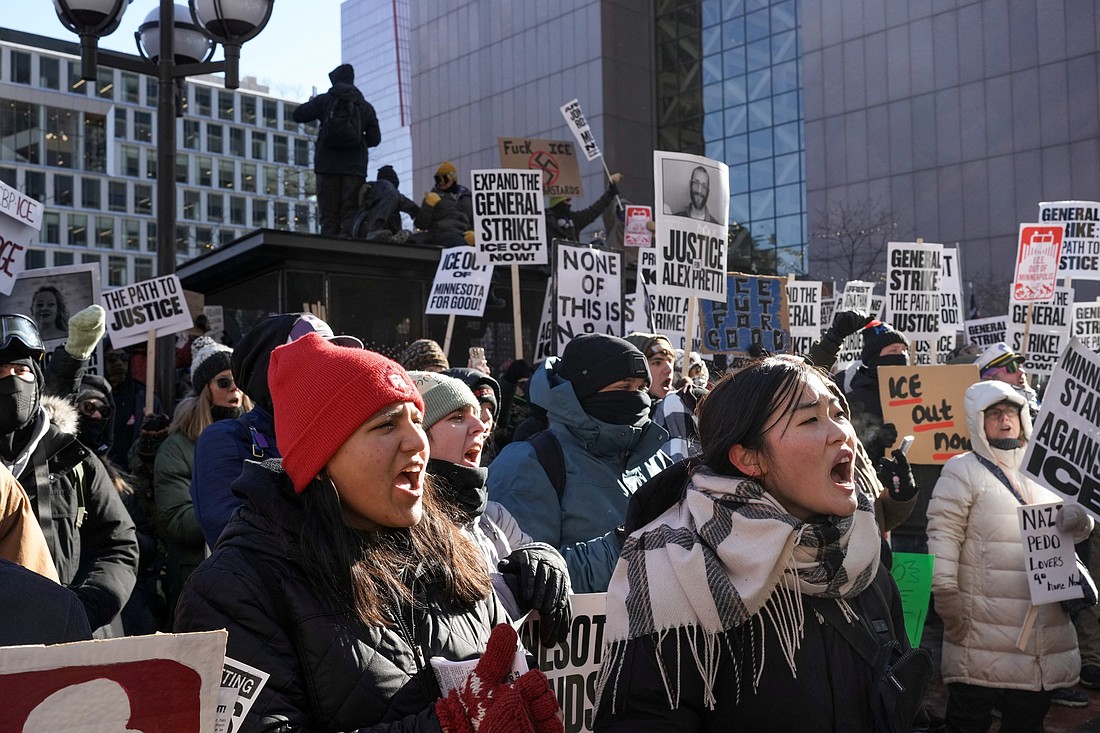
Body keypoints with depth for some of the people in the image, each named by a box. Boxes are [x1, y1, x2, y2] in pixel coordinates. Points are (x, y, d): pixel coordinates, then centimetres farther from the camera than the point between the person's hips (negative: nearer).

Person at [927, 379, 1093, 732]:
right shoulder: (962, 471, -4)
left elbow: (1067, 532, 18)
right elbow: (943, 536, -11)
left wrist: (1079, 519, -6)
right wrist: (947, 597, -18)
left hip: (1045, 630, 6)